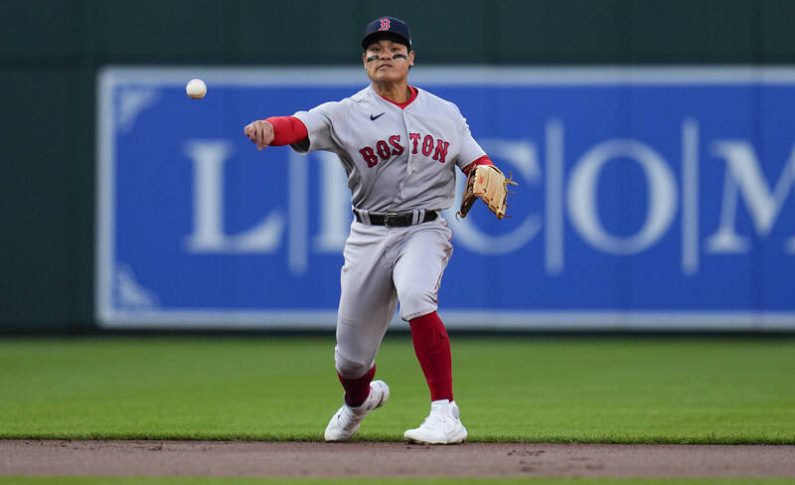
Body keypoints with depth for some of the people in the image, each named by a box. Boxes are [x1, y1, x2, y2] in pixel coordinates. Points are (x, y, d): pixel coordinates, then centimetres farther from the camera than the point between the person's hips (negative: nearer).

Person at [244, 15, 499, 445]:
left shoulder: (445, 114, 8)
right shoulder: (346, 114, -1)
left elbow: (476, 162, 9)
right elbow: (300, 126, -18)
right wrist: (269, 127, -41)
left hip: (425, 230, -1)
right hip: (369, 236, 1)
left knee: (415, 296, -34)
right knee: (350, 359, 5)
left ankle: (445, 415, -32)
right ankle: (360, 399, 45)